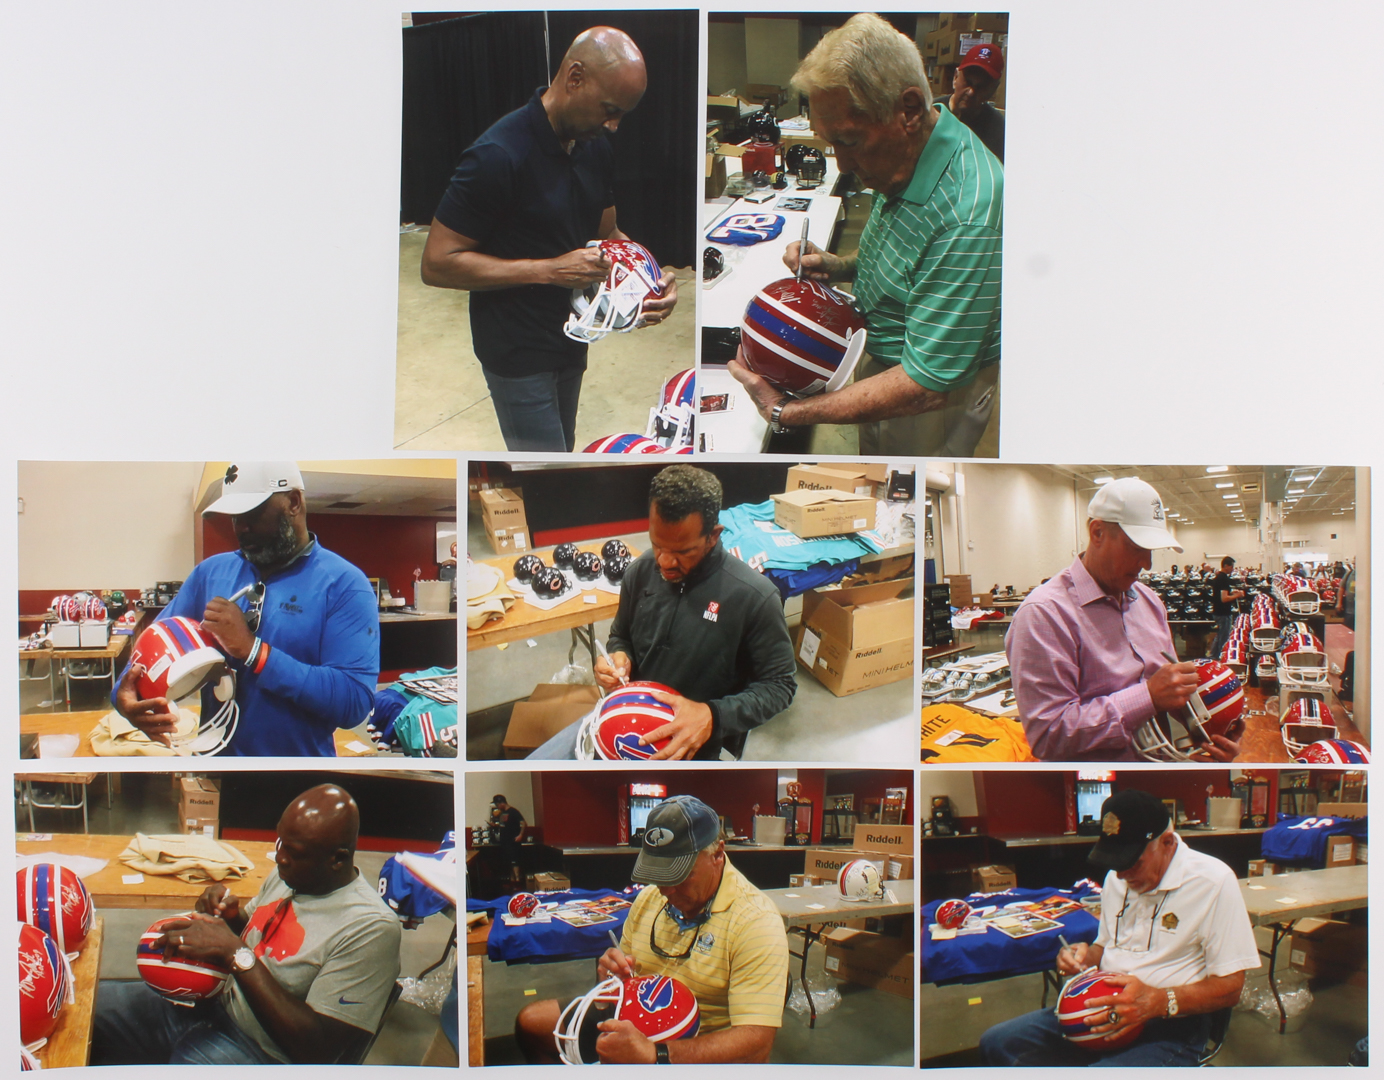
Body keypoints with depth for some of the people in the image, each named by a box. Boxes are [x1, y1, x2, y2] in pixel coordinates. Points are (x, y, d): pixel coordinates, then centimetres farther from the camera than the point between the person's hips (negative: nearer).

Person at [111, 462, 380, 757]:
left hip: (301, 753, -4)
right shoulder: (211, 571, 2)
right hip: (212, 752, 4)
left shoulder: (344, 585, -14)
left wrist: (252, 650, -27)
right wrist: (126, 695, -16)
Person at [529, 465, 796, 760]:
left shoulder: (754, 596, -19)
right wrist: (618, 657, -8)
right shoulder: (641, 571, -2)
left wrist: (712, 716, -26)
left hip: (689, 747, -5)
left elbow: (779, 685, -10)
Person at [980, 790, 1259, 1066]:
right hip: (1105, 1010, 8)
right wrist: (1087, 954, 3)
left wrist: (1160, 1001, -27)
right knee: (996, 1043, -8)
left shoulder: (1213, 881, -12)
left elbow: (1230, 987, -13)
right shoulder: (1117, 877, 12)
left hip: (1169, 1029, -8)